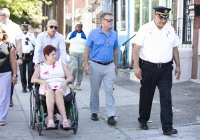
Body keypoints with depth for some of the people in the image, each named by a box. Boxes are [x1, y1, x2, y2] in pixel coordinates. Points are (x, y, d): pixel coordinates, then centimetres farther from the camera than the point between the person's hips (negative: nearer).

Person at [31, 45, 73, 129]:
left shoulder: (61, 64, 25)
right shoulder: (40, 67, 21)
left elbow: (70, 77, 17)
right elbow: (33, 79, 7)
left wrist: (65, 81, -6)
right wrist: (43, 82, -13)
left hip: (61, 88, 1)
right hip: (47, 88, -1)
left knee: (58, 92, -37)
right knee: (50, 92, -39)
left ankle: (64, 120, -53)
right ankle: (50, 121, -54)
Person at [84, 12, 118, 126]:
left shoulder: (114, 34, 6)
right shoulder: (94, 33, -3)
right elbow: (87, 49, -2)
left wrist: (116, 65, 15)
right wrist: (86, 64, -8)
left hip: (109, 66, 2)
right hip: (96, 65, -2)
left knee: (109, 90, -3)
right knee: (95, 90, 9)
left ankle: (111, 115, -3)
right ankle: (94, 112, 23)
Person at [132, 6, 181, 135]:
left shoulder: (170, 30, 8)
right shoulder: (145, 29, -4)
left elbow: (175, 49, 15)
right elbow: (136, 49, -7)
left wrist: (178, 66, 12)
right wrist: (136, 67, -14)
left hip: (166, 69, 2)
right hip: (148, 67, -2)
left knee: (166, 97, -4)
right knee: (146, 96, 11)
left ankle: (167, 127, -4)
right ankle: (143, 120, 31)